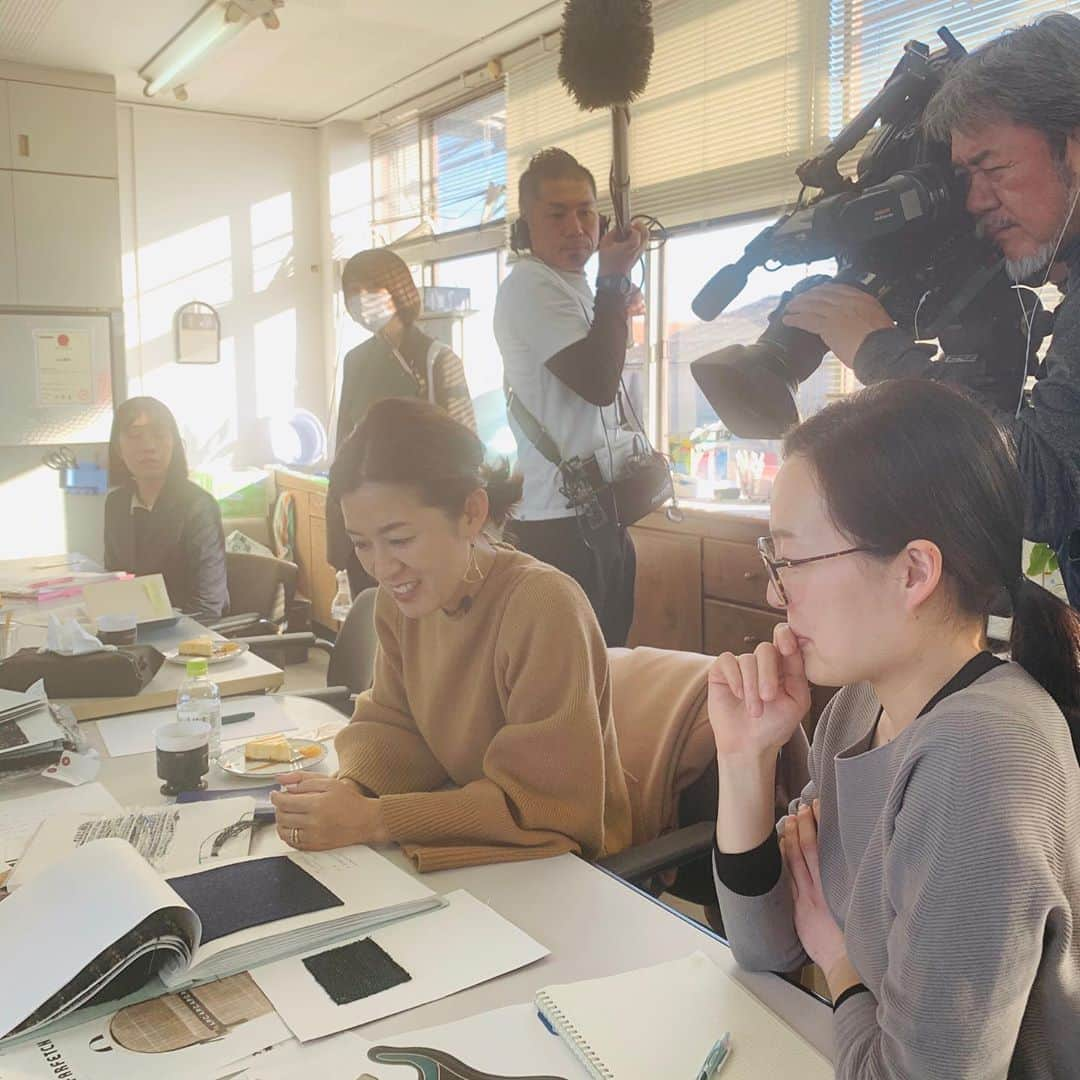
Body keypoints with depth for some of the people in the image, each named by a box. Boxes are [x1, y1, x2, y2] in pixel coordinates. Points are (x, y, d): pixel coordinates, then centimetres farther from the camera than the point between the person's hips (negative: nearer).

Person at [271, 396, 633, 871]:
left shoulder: (543, 607, -27)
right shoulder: (401, 596, -5)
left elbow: (546, 801, -25)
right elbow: (394, 725, 4)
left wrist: (372, 821, -27)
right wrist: (348, 789, -18)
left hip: (553, 869, -6)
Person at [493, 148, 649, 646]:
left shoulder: (574, 286, 18)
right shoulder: (530, 285, -11)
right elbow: (598, 383, -21)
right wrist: (615, 279, -16)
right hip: (562, 523, -10)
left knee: (609, 657, 15)